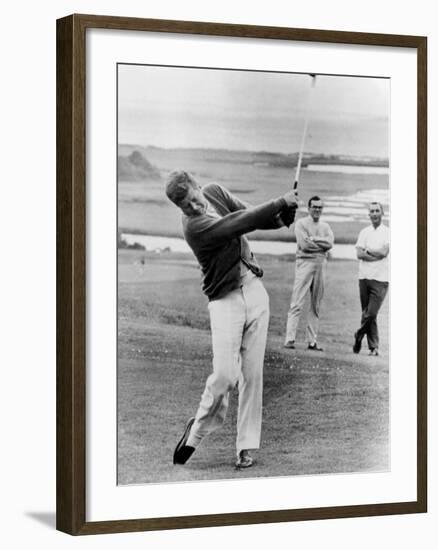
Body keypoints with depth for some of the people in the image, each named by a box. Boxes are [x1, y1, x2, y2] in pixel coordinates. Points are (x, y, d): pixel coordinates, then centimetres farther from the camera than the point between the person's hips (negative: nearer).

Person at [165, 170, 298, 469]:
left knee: (252, 374, 1)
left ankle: (246, 446, 7)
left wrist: (281, 217, -11)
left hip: (255, 291, 6)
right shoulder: (194, 225, -18)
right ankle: (198, 429, 10)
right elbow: (241, 223, -24)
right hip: (225, 299, -6)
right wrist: (281, 203, -20)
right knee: (225, 374, -15)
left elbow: (250, 216, 9)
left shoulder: (215, 191, 4)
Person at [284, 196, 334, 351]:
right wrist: (323, 245, -3)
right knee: (297, 303, -9)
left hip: (321, 264, 5)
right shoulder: (301, 223, 2)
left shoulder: (325, 226, 17)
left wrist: (313, 239, -10)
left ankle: (312, 341, 9)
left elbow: (330, 242, -2)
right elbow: (304, 244, -12)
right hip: (305, 262, -5)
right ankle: (290, 339, -11)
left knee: (316, 306, 6)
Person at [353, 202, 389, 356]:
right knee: (367, 313, 5)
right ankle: (374, 347, 13)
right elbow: (359, 254, 0)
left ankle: (359, 335, 11)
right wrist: (376, 255, -9)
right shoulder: (364, 232, 12)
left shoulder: (387, 232, 3)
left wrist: (368, 251, -2)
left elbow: (384, 252, -11)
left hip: (380, 279, -3)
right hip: (364, 277, 3)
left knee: (371, 313, -11)